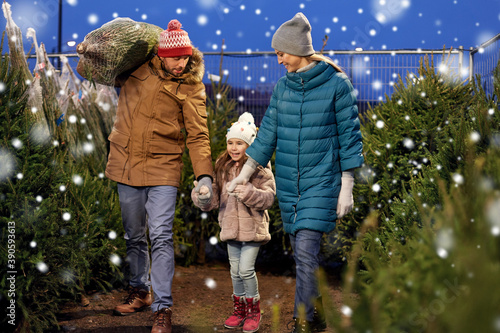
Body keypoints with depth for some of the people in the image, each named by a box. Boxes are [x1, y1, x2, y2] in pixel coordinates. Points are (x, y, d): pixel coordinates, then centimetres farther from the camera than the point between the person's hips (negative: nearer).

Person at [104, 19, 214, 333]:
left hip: (163, 167, -3)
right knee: (134, 236, 15)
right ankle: (140, 292, 33)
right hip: (126, 164, 3)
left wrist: (205, 175, -18)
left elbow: (198, 135, -6)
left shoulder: (191, 87, -2)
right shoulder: (138, 67, 3)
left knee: (161, 236, -12)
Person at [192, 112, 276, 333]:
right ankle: (239, 309, 27)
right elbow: (215, 199, 7)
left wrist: (249, 192, -29)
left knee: (246, 269, -8)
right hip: (231, 227, 5)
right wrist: (202, 196, -14)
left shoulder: (259, 168, -10)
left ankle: (254, 311, 11)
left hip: (252, 227, -5)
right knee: (235, 271, 12)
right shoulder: (223, 168, 7)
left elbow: (268, 198, -15)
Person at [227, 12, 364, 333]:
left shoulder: (337, 84, -7)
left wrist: (347, 188, -7)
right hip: (288, 182, 6)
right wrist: (245, 174, 12)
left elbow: (350, 136, -5)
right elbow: (268, 133, 13)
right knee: (302, 253, 10)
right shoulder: (283, 87, 7)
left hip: (322, 180, -5)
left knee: (306, 250, -15)